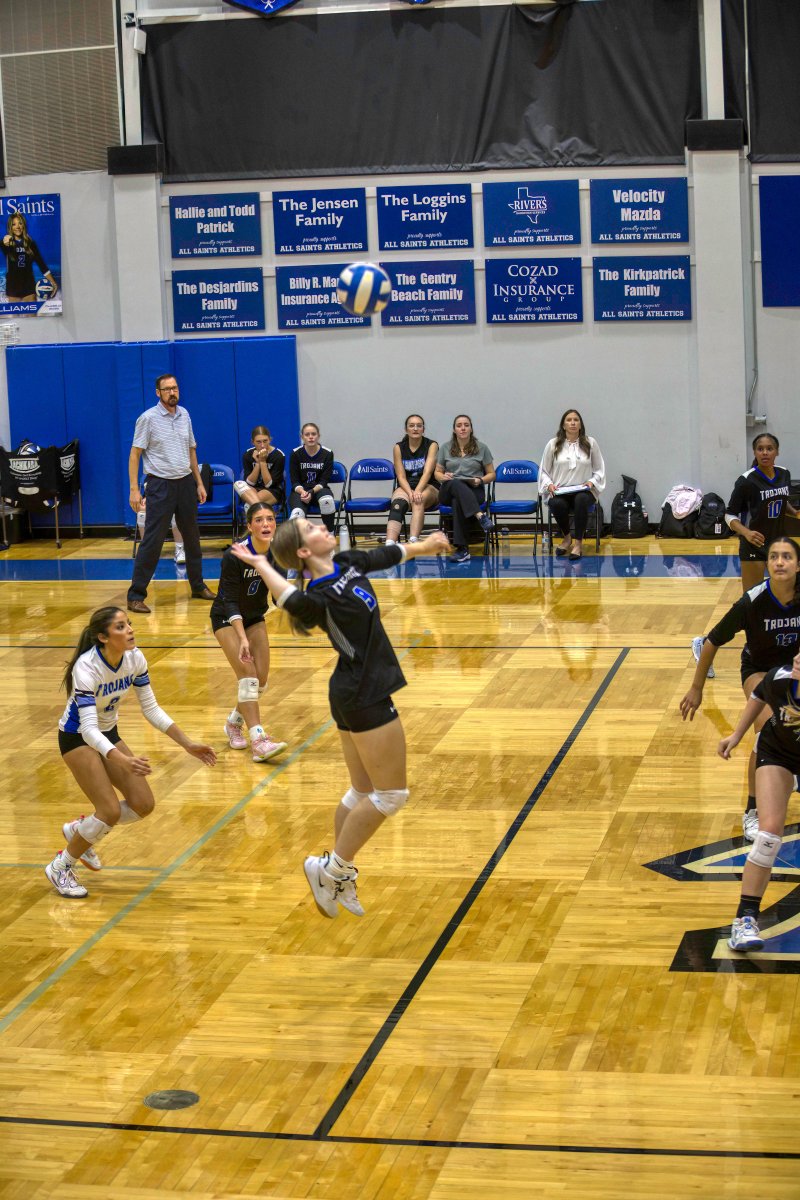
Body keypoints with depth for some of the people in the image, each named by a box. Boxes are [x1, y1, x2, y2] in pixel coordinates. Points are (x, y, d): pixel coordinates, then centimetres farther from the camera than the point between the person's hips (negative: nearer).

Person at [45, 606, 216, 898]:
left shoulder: (135, 659, -13)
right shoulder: (87, 667, -32)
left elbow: (151, 709, -3)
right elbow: (89, 728, -37)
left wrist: (187, 743, -11)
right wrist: (123, 760, -52)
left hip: (108, 734, 7)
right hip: (77, 739, -7)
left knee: (143, 805, -2)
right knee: (111, 811, -16)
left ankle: (80, 829, 23)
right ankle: (60, 867, 5)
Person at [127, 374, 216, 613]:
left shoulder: (184, 415, 9)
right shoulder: (148, 418, -8)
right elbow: (135, 454, -8)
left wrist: (199, 483, 14)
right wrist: (134, 489, -15)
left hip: (186, 483, 6)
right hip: (161, 485, -6)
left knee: (192, 537, 12)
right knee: (152, 541, -8)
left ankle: (198, 587, 26)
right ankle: (135, 596, -4)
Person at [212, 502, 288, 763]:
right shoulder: (234, 556, -29)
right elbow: (230, 601, -29)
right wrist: (242, 638, -39)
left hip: (255, 617, 6)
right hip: (227, 619, -6)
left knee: (261, 679, 2)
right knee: (247, 675, -19)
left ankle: (234, 724, 28)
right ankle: (258, 741, -24)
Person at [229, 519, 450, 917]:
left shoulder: (348, 563, 3)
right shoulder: (322, 597, -19)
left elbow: (389, 554, 18)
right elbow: (294, 601, -35)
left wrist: (425, 546, 35)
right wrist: (261, 566, -34)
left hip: (354, 696, 9)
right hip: (366, 697, -9)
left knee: (363, 792, 16)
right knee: (391, 794, 0)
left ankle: (339, 877, 25)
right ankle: (331, 868, 7)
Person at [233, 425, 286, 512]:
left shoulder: (279, 455, -10)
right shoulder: (248, 455, -2)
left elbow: (269, 484, -12)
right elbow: (249, 483, -7)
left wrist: (263, 462, -20)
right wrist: (258, 463, -19)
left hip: (274, 492, -4)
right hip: (252, 491, 4)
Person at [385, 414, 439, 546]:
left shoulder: (431, 445, 0)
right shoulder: (398, 448, 5)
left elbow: (428, 472, -14)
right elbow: (401, 477, -3)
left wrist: (417, 491, -31)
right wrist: (410, 493, -23)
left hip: (429, 488, -1)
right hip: (405, 487, 1)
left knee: (419, 500, -37)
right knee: (397, 504, -33)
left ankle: (413, 542, -52)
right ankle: (389, 545, -54)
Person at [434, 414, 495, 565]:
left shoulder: (482, 448, 10)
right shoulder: (445, 448, 13)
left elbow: (491, 474, 13)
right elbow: (437, 473, 17)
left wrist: (480, 480, -9)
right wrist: (443, 477, -7)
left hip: (474, 491, -1)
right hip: (448, 491, 1)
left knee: (458, 501, -38)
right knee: (456, 484, -39)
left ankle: (462, 548, -44)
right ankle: (480, 515, -54)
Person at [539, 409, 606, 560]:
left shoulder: (590, 443, 6)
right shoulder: (553, 444, 5)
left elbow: (599, 470, 12)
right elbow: (543, 471, 11)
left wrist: (592, 482, -7)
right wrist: (549, 484, -8)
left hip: (583, 491, 0)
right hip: (559, 492, 0)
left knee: (581, 500, -38)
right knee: (557, 504, -35)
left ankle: (578, 543, -24)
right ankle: (566, 538, -3)